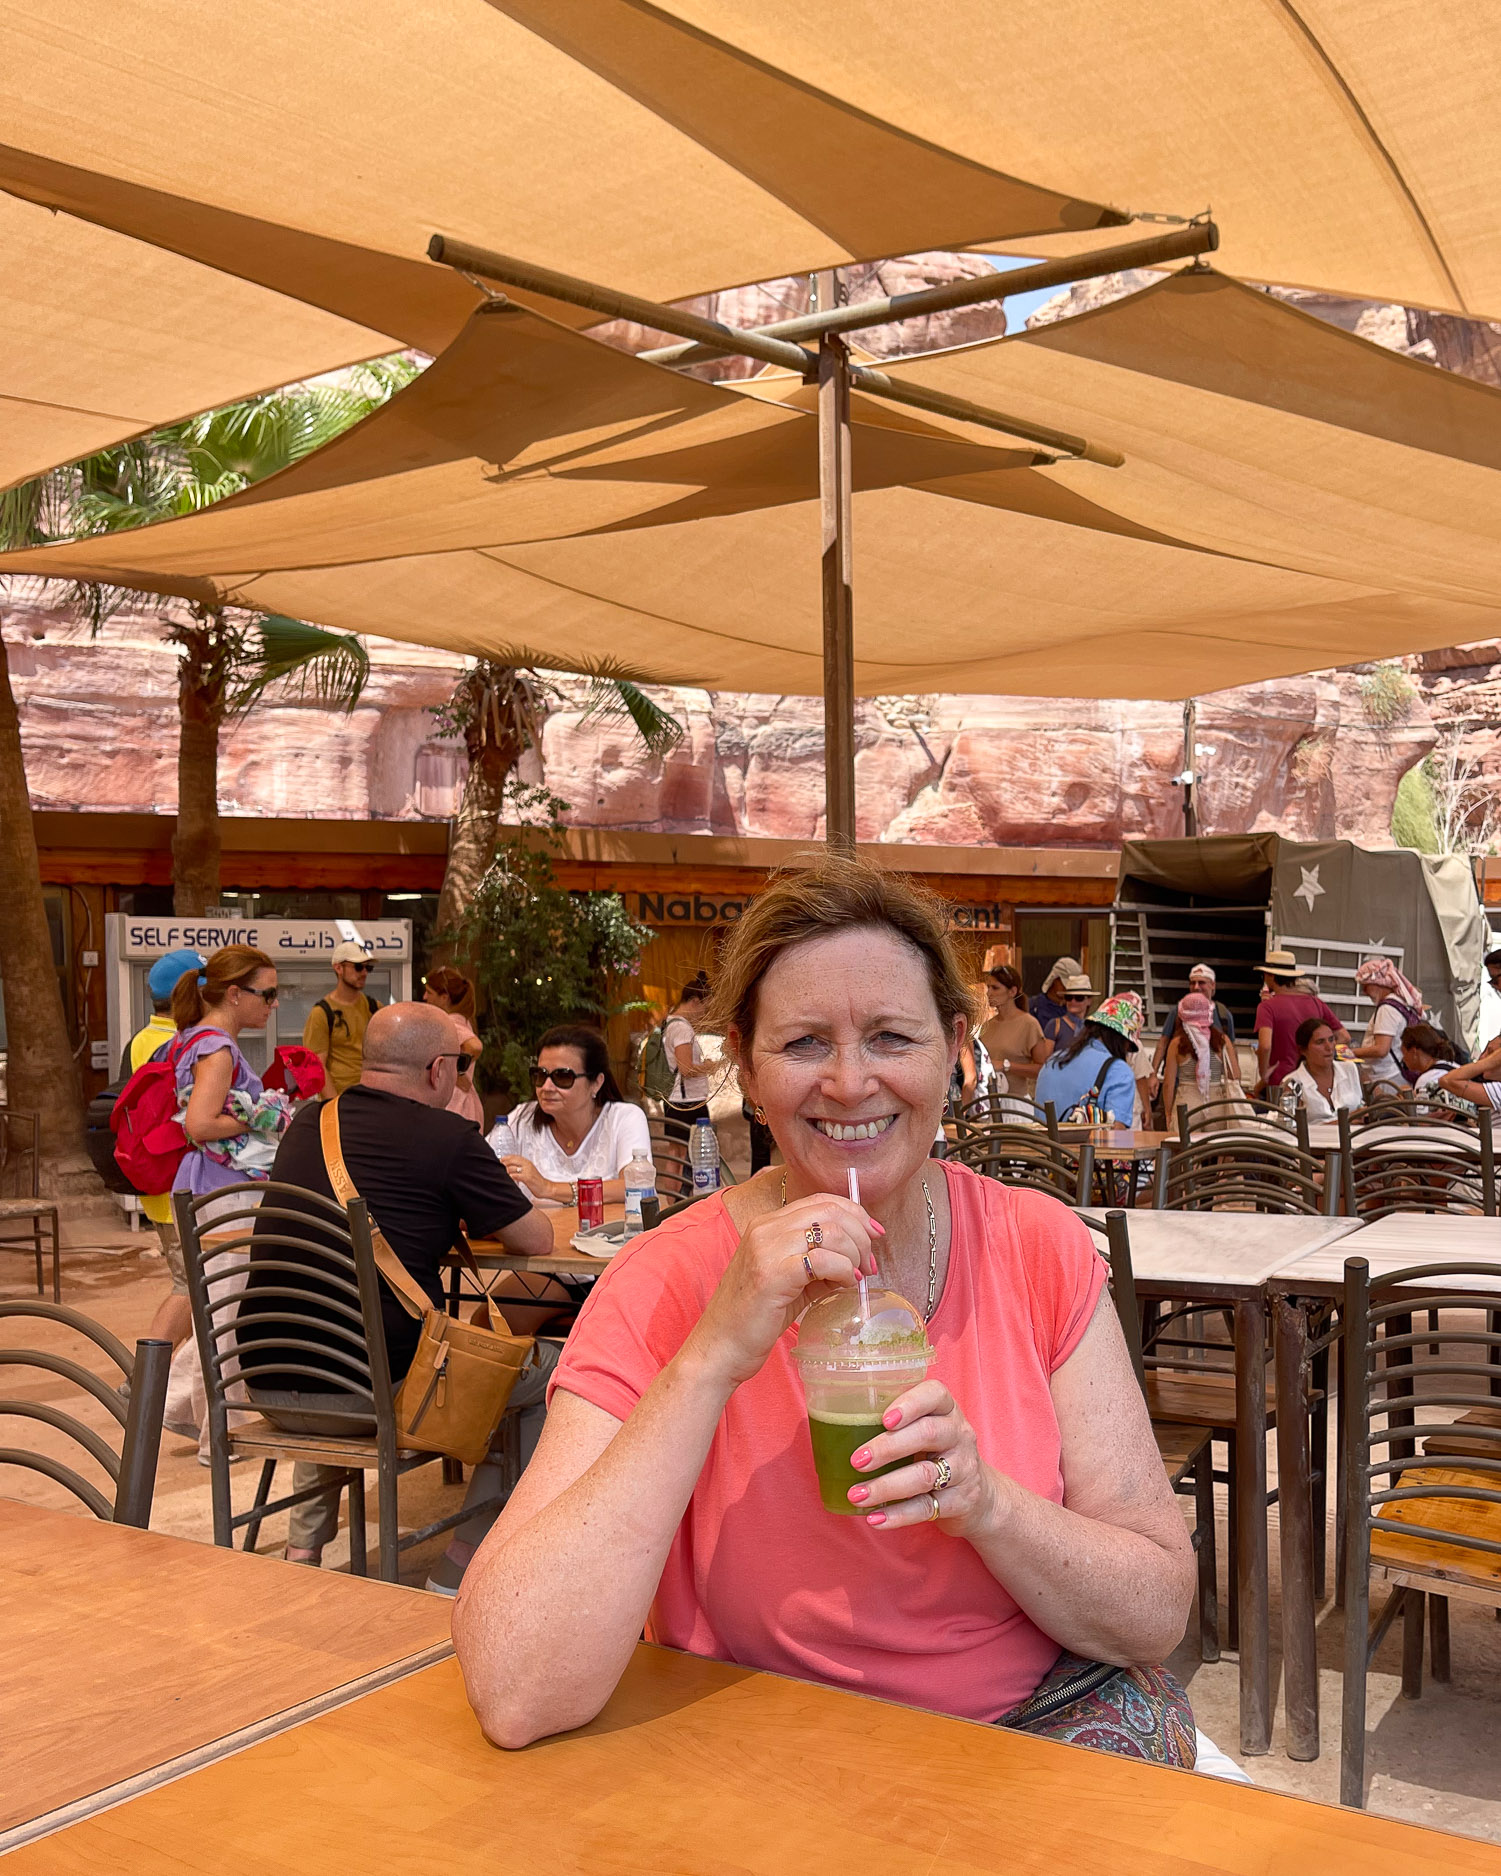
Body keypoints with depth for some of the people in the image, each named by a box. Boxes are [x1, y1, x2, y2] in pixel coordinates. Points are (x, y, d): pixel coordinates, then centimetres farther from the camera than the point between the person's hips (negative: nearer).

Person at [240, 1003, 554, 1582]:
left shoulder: (307, 1122, 10)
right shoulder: (449, 1137, -9)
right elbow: (537, 1240, 0)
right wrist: (486, 1207, 21)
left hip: (270, 1389, 7)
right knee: (549, 1368, 13)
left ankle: (302, 1551, 31)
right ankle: (458, 1572, 14)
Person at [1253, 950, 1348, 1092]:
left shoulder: (1267, 1006, -10)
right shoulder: (1317, 1003, 8)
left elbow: (1265, 1045, -25)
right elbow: (1344, 1037, 10)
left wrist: (1264, 1075, -11)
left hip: (1279, 1082, -5)